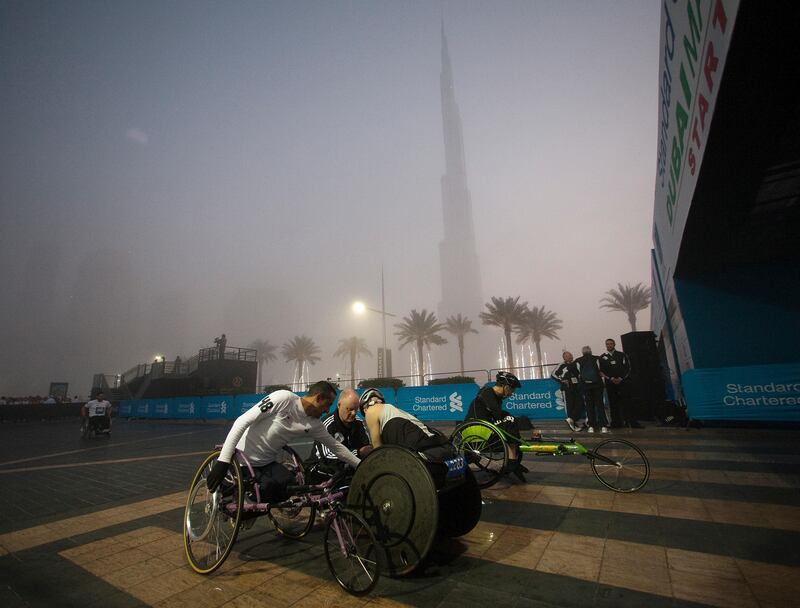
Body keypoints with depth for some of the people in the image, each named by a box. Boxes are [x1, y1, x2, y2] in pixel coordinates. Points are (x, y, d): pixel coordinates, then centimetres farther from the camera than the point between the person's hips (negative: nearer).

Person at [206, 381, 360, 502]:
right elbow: (242, 421, -23)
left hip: (266, 463, 6)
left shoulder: (314, 425, -1)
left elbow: (336, 446, 10)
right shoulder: (284, 398, -22)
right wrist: (223, 460, -27)